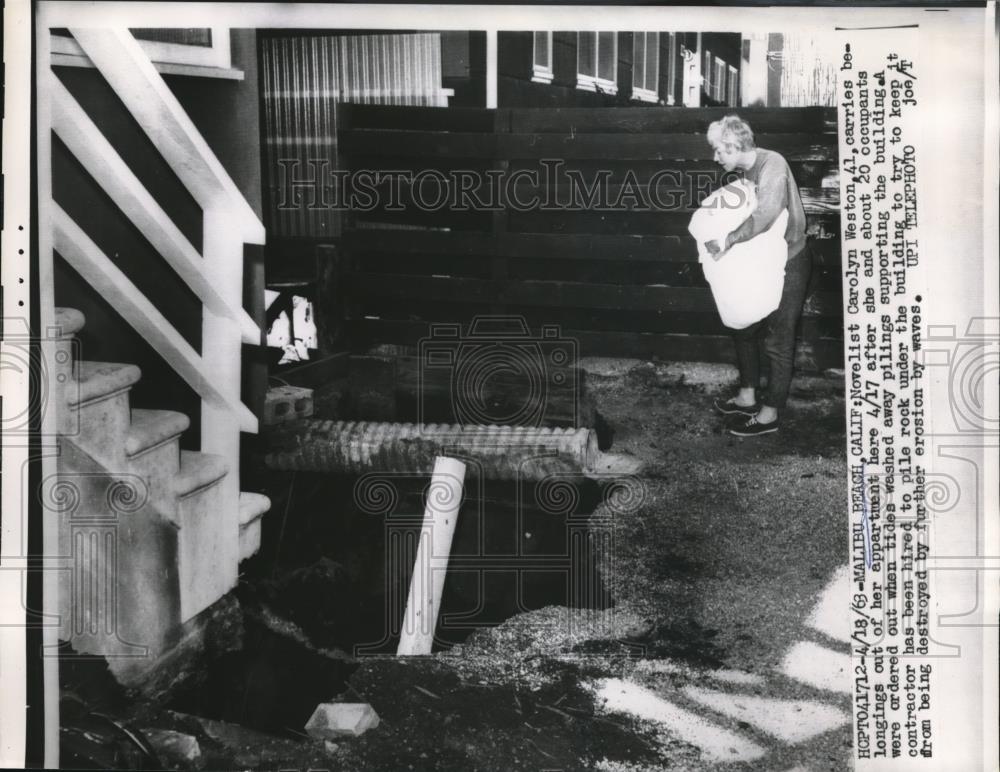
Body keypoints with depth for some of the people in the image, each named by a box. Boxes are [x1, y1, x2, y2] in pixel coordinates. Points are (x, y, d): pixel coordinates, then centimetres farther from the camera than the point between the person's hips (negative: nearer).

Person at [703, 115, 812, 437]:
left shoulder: (772, 164, -24)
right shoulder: (746, 170, 4)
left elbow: (766, 212, -40)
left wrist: (729, 240, -33)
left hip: (788, 263, -9)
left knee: (777, 340, 0)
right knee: (744, 326, 16)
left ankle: (770, 415, 10)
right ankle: (748, 397, 31)